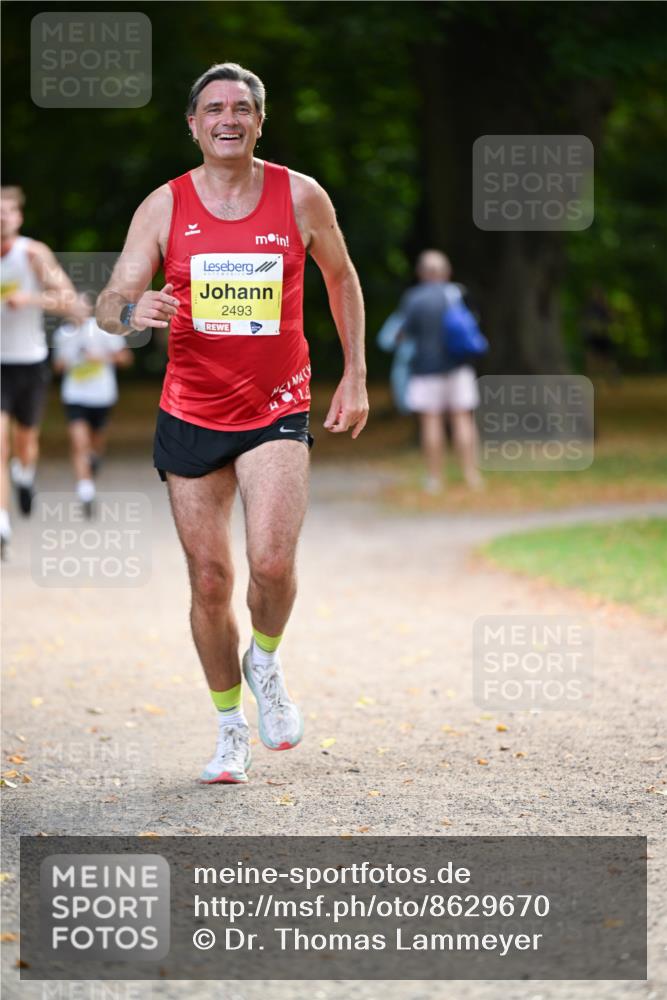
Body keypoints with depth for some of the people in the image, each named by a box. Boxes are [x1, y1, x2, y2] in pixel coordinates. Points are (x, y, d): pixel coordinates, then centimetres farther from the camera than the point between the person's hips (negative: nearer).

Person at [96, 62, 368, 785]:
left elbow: (341, 278, 14)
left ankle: (265, 663, 13)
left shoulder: (300, 197, -2)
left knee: (272, 563, -20)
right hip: (191, 413, 1)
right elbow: (108, 305, -6)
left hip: (277, 408, -1)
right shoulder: (164, 207, -2)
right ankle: (230, 729, 23)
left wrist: (354, 375, 11)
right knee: (209, 579, 4)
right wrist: (133, 310, -30)